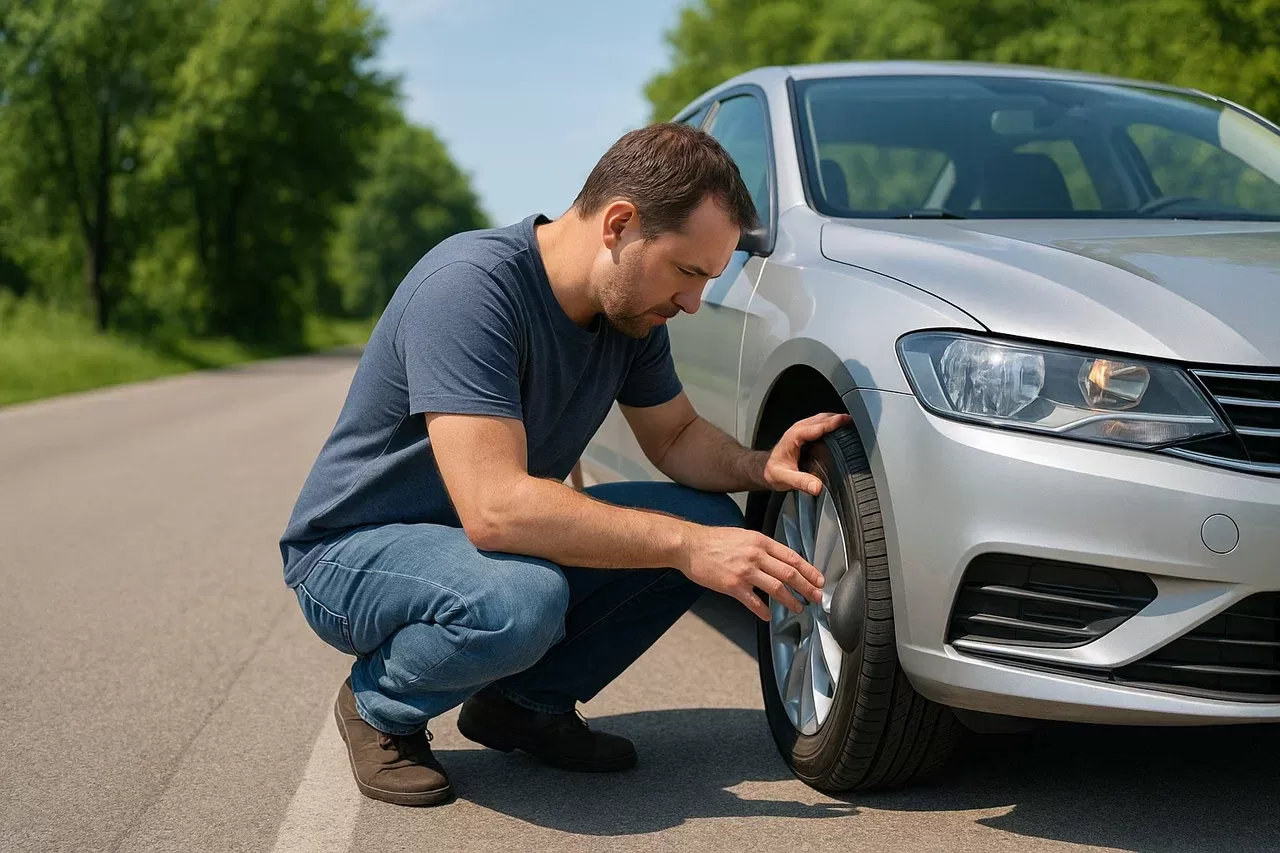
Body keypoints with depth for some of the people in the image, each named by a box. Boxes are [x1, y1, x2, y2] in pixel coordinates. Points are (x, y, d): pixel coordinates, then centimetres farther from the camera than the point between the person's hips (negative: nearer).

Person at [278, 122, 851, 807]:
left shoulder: (632, 311, -4)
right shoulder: (470, 286, -30)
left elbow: (677, 437, 10)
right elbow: (494, 508, -38)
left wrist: (760, 467, -13)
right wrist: (685, 546, -37)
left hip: (498, 541, 8)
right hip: (354, 551, -8)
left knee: (712, 519, -7)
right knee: (520, 600, -39)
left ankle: (528, 702, 7)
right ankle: (379, 708, -5)